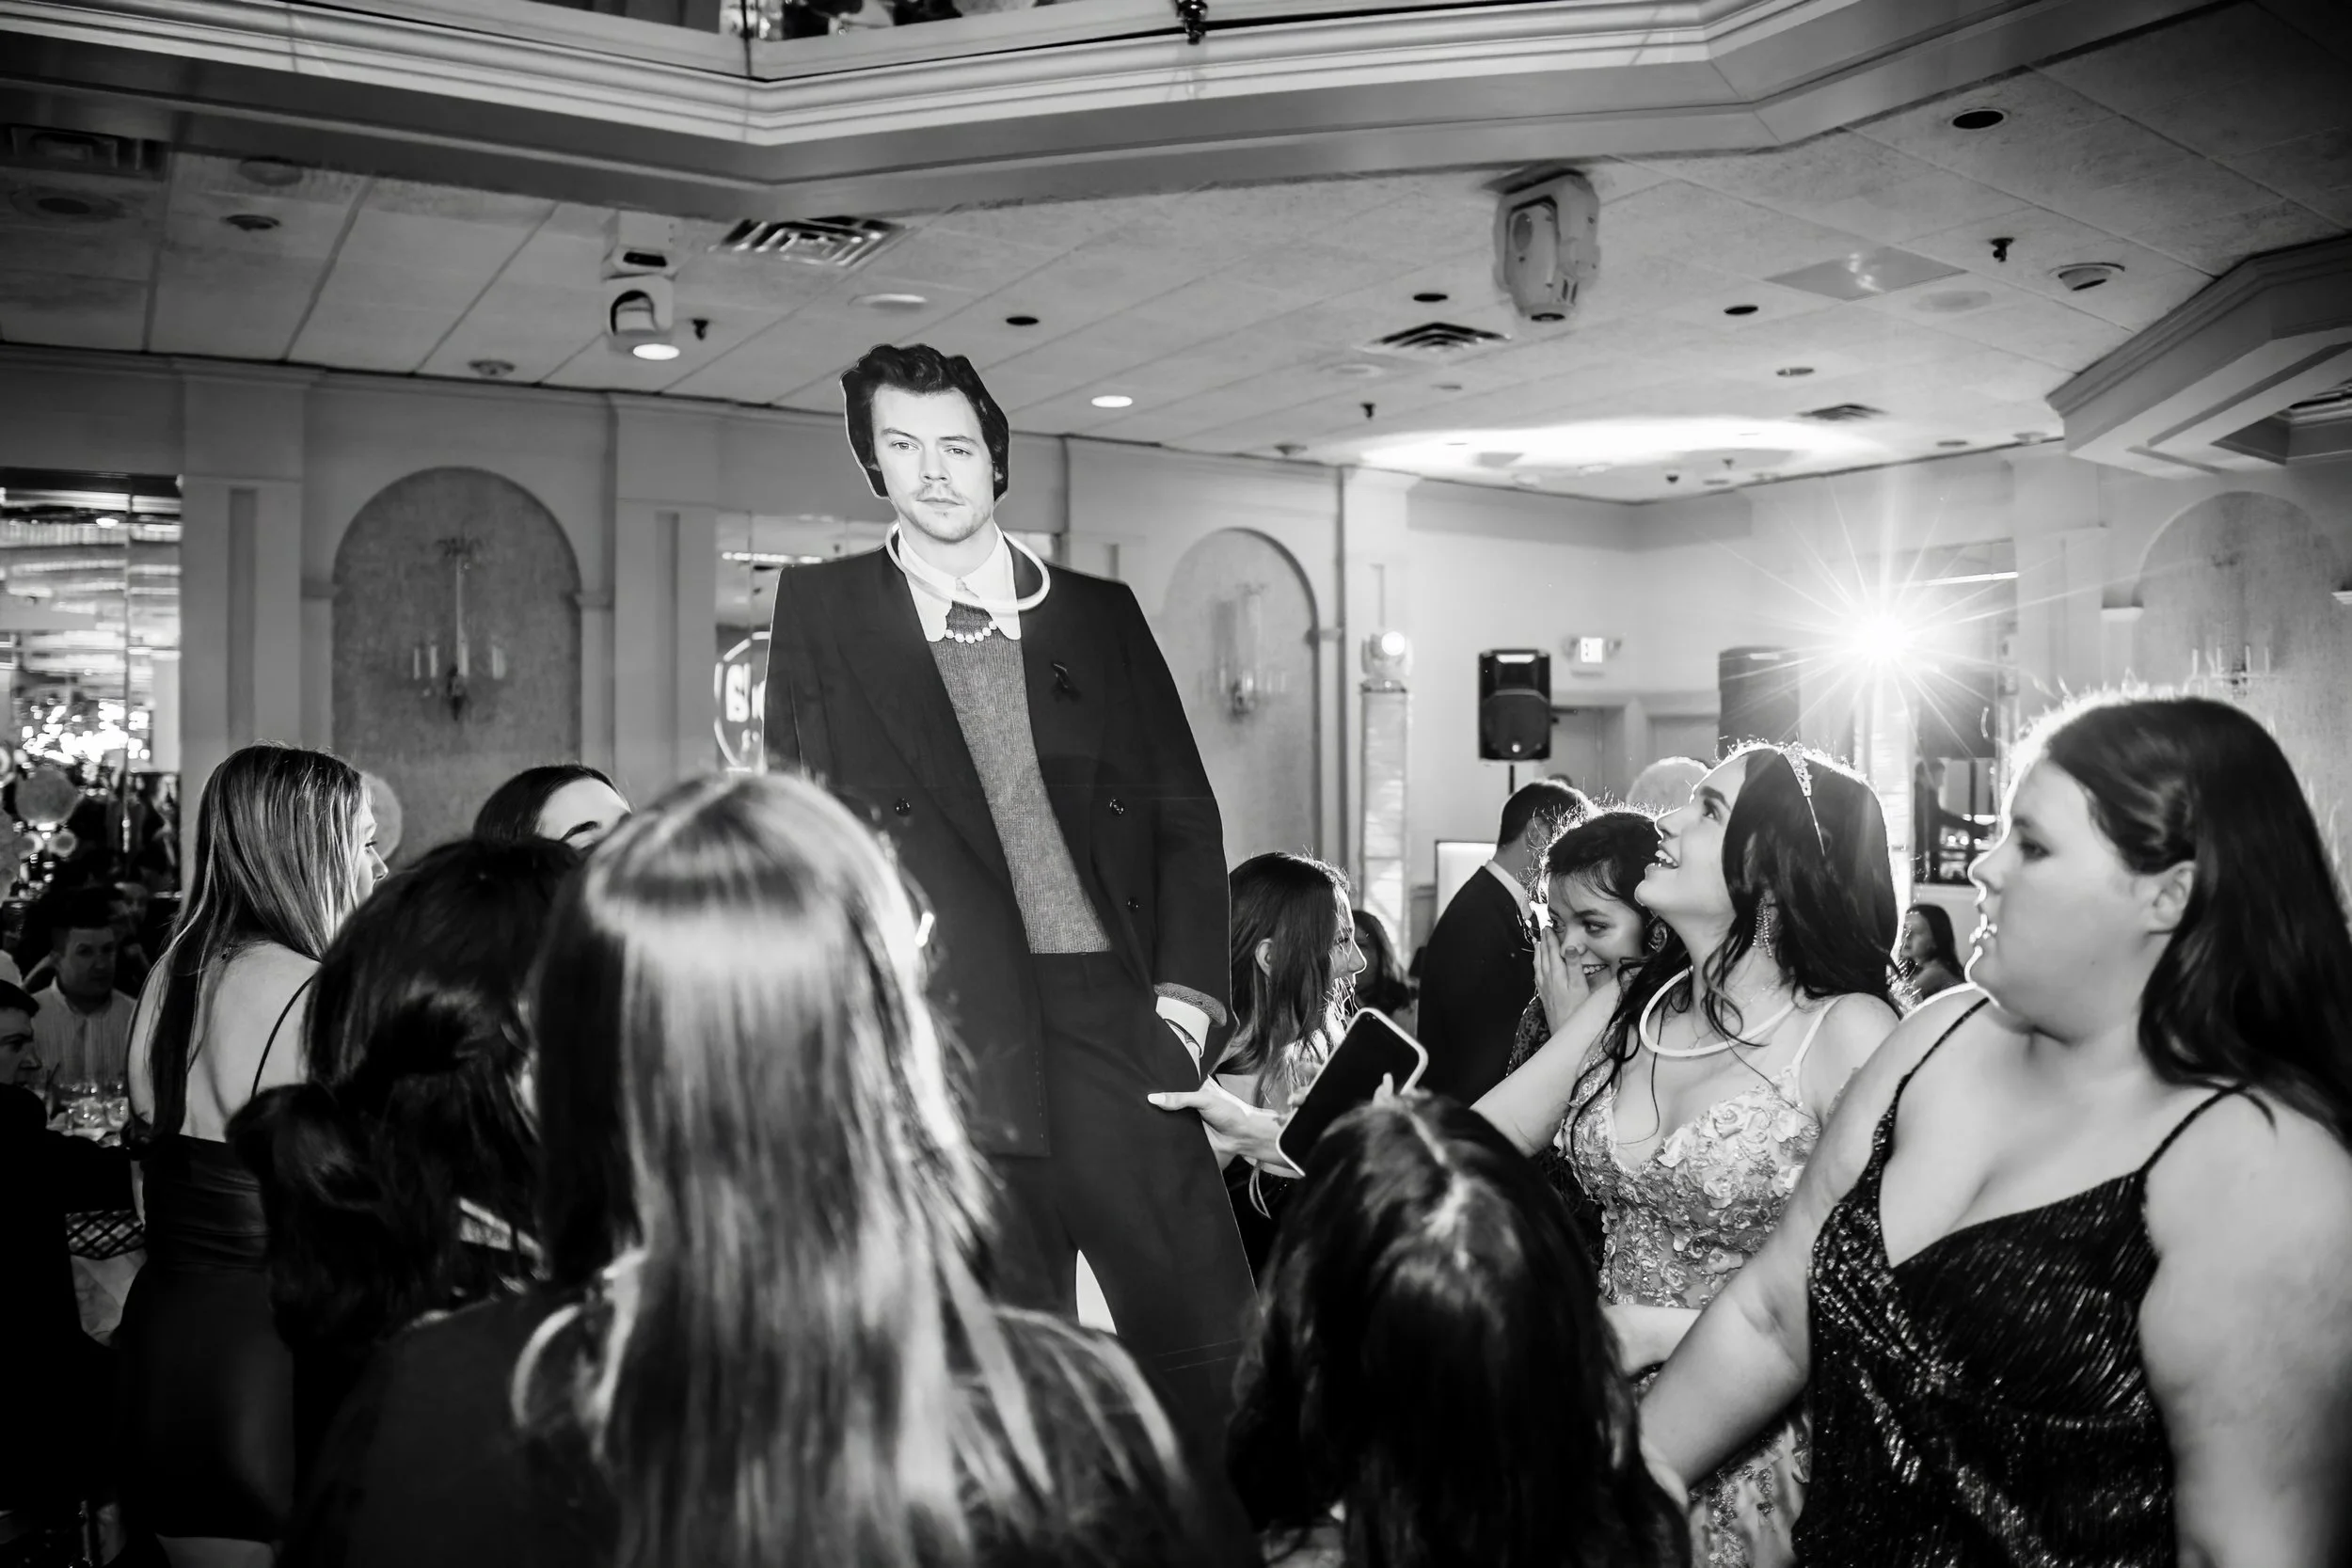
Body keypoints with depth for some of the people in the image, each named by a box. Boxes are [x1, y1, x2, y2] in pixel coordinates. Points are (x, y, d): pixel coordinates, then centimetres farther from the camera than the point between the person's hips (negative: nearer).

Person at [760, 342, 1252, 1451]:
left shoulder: (1103, 613, 14)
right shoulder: (822, 609, 10)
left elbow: (1186, 816, 13)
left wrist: (1187, 992, 0)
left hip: (1115, 1017, 2)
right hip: (949, 1039, -1)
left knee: (1209, 1343, -1)